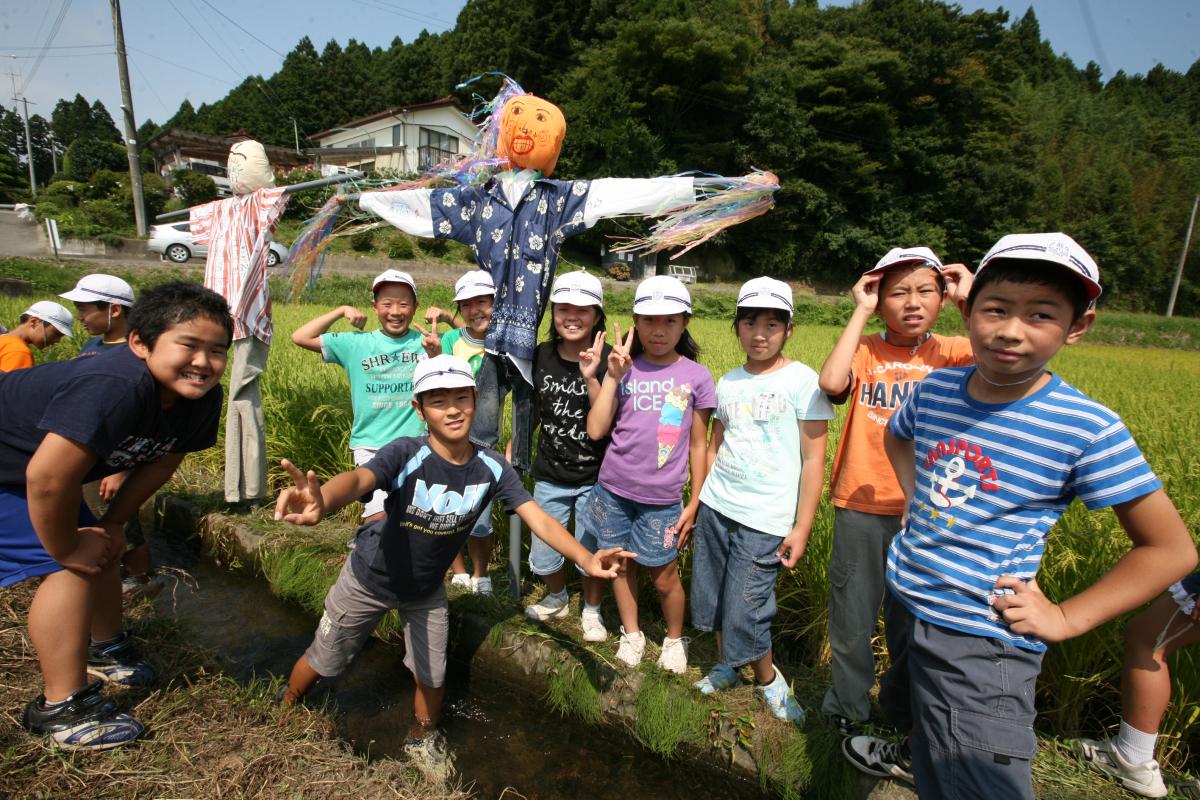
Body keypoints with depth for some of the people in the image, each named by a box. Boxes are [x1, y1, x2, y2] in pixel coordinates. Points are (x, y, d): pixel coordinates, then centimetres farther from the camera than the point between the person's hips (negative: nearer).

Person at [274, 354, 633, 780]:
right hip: (369, 580, -2)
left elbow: (537, 517, -26)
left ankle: (422, 740, 50)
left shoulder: (492, 467, -22)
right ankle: (283, 711, 55)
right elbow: (358, 479, -51)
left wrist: (584, 558, -42)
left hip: (427, 589, 3)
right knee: (324, 660, 20)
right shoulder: (405, 454, -32)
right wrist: (321, 502, -75)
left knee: (431, 676, 16)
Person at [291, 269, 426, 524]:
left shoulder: (426, 343, 1)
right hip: (371, 446, 0)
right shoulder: (356, 343, 2)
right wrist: (342, 310, 0)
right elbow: (300, 337, 3)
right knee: (378, 518, -8)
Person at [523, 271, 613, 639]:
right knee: (542, 557, 14)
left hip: (594, 477, -3)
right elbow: (532, 412, 9)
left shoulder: (607, 360, -14)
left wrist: (590, 377, -32)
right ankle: (556, 598, 47)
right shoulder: (541, 356, -4)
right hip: (549, 475, 3)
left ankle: (592, 610, 42)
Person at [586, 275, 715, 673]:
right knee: (620, 564, 16)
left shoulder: (696, 376, -3)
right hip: (613, 490, 2)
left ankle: (675, 638, 38)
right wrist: (612, 376, -13)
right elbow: (596, 430, -9)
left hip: (661, 498, -2)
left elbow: (699, 445, 2)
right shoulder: (625, 369, -1)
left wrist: (694, 503, 2)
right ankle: (631, 633, 40)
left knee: (664, 576, 9)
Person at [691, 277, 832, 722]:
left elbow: (814, 461, -7)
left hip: (765, 519, -5)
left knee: (744, 613, -2)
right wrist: (698, 502, 10)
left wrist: (801, 528, -9)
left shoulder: (803, 381, -7)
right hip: (715, 508, 5)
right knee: (711, 601, 14)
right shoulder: (729, 382, 8)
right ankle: (726, 668, 40)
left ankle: (769, 680, 27)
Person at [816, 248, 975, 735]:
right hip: (860, 507, 0)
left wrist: (968, 301, -13)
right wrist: (861, 312, -15)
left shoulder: (952, 355, 1)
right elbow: (831, 383, -23)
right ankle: (847, 710, 38)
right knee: (851, 621, 14)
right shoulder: (864, 351, -2)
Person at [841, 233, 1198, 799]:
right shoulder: (936, 389, -5)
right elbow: (896, 437, 18)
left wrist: (1065, 619, -13)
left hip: (981, 643, -6)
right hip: (906, 602, 6)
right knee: (911, 716, 32)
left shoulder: (1087, 429, -17)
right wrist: (917, 500, 4)